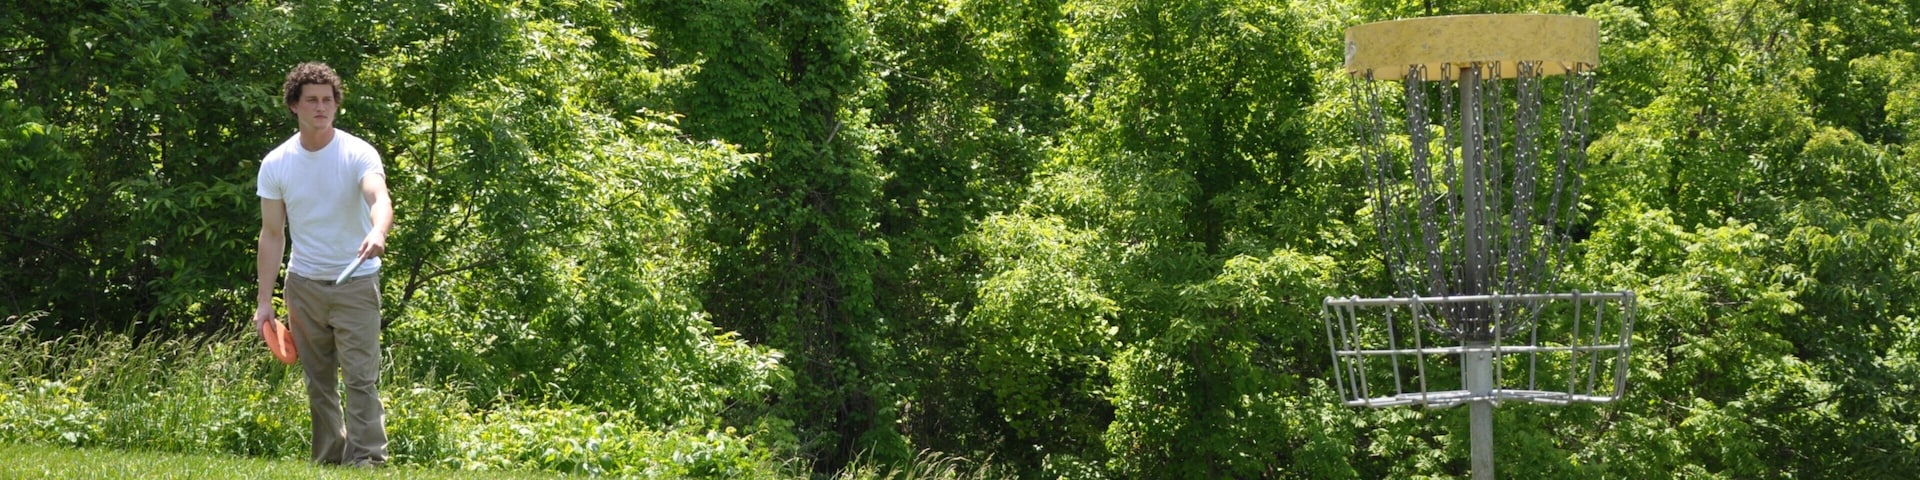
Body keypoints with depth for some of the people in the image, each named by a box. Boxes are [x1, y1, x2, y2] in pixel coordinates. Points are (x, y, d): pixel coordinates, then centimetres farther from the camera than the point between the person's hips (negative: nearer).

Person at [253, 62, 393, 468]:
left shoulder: (358, 154, -10)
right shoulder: (276, 165, 0)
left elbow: (379, 198, -29)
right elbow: (272, 234, 5)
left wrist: (378, 232, -52)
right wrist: (264, 301, 2)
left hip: (356, 282, -3)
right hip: (304, 283, 3)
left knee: (361, 376, -11)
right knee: (318, 381, 8)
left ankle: (366, 458, -12)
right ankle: (328, 459, 14)